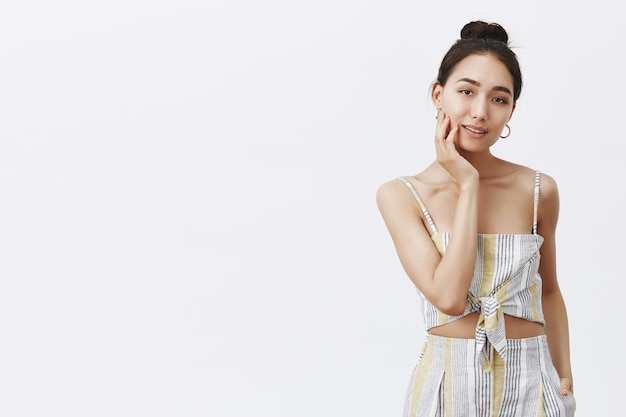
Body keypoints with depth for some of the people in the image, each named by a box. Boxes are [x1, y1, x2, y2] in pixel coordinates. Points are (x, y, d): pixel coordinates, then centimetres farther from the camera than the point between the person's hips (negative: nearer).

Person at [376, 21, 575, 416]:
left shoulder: (538, 190, -3)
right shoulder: (401, 195, -8)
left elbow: (548, 290, 11)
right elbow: (448, 296, -19)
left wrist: (565, 376, 11)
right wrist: (468, 185, -17)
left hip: (529, 382, 1)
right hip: (448, 381, -1)